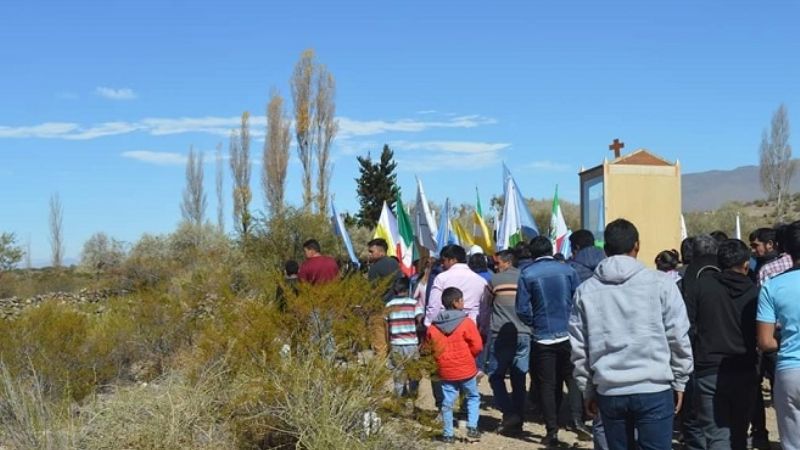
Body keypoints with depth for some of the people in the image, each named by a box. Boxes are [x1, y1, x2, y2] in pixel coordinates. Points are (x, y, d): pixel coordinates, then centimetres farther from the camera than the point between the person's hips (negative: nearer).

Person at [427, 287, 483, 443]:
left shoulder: (433, 326, -1)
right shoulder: (466, 323, -14)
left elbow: (431, 347, 6)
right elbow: (477, 346, -12)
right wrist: (467, 356, 6)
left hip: (445, 370, 3)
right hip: (466, 369, -3)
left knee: (447, 402, 10)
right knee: (473, 397, 16)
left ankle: (448, 434, 13)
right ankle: (472, 427, 6)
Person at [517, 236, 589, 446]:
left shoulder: (527, 274, -6)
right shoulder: (567, 270, -1)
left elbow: (523, 309, -7)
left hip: (543, 337, -1)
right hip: (568, 334, 1)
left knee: (548, 384, 6)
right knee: (572, 377, 12)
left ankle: (552, 431, 7)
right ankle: (577, 419, -5)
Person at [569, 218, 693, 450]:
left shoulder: (586, 290, 3)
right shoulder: (660, 283, -4)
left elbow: (579, 347, 6)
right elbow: (678, 337, -2)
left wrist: (588, 390, 15)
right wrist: (679, 381, 9)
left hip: (608, 392, 3)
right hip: (653, 389, -3)